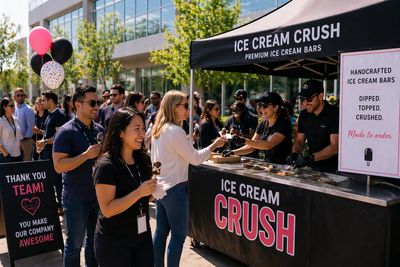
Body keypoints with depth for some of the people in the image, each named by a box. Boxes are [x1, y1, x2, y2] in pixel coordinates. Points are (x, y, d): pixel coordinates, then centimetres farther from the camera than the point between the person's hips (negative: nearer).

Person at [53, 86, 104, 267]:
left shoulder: (100, 130, 5)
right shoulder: (66, 132, -12)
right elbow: (59, 166, -18)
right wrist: (86, 155, -25)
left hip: (99, 194, 6)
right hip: (76, 197, -5)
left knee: (94, 240, 18)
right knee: (74, 244, 7)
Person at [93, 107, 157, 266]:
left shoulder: (143, 160, 1)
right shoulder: (106, 165, -19)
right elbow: (107, 209, -22)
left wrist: (153, 190, -7)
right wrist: (139, 192, -28)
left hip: (143, 236, 6)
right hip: (113, 242, -6)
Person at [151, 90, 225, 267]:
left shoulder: (158, 129, 8)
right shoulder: (176, 131, -19)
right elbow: (195, 159, -15)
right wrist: (214, 145, -4)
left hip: (160, 186, 9)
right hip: (175, 188, -9)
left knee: (161, 232, 15)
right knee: (179, 235, 2)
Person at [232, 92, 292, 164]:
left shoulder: (284, 124, -12)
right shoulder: (262, 125, 8)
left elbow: (268, 145, -25)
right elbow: (251, 147, 6)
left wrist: (244, 141, -33)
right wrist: (233, 152, -10)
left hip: (282, 166, -6)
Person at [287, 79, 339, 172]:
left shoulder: (334, 114, -10)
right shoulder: (304, 115, 7)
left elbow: (335, 147, -16)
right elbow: (299, 141, 12)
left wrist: (311, 158, -26)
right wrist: (294, 153, -8)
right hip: (312, 168, 5)